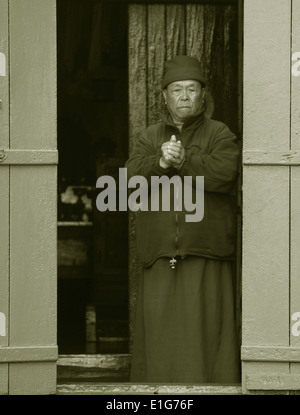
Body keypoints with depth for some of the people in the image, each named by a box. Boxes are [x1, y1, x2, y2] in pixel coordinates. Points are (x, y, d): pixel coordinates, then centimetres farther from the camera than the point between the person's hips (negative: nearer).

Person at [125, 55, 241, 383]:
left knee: (207, 329, -7)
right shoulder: (150, 138, 16)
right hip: (160, 255, 3)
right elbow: (132, 178, -1)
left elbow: (225, 174, -11)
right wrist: (161, 163, -18)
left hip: (206, 257, -3)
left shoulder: (219, 135, 7)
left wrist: (183, 160, -16)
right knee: (158, 330, 1)